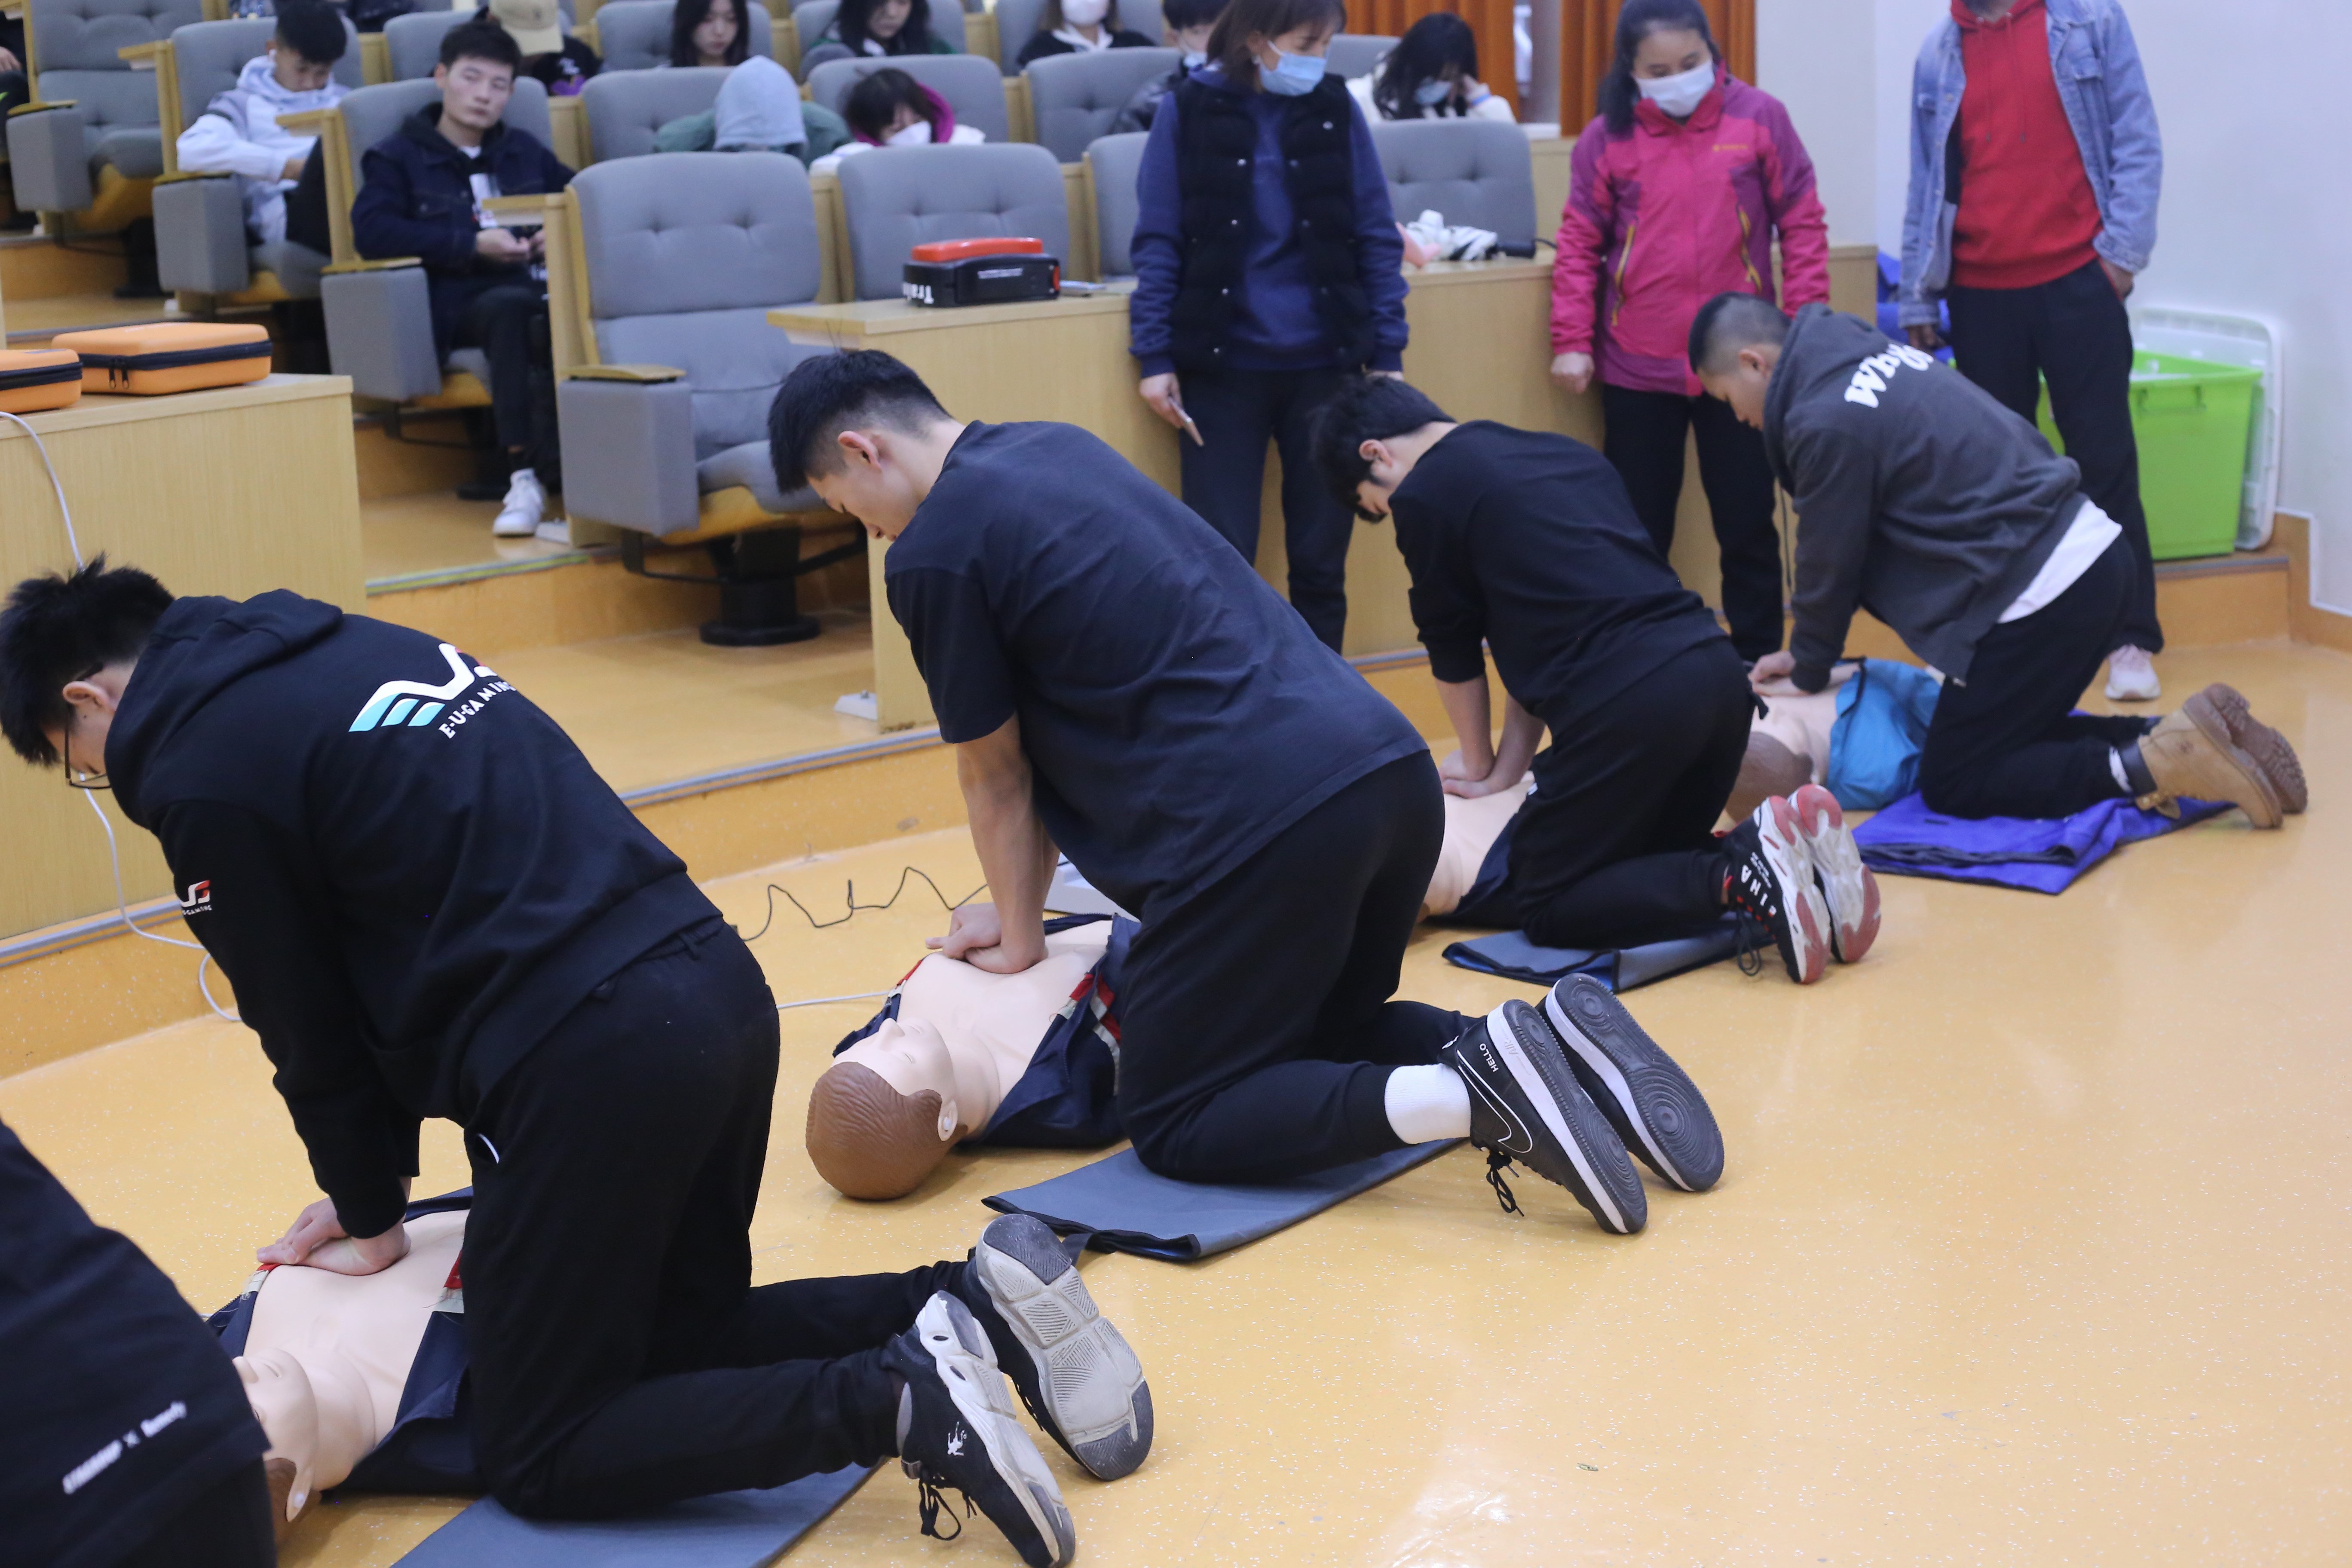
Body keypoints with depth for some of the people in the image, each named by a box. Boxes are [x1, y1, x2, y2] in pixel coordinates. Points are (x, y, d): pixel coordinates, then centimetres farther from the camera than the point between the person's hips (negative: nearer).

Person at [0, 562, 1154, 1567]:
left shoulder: (199, 769, -5)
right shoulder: (344, 650, 20)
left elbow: (304, 1020, 2)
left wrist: (370, 1211, 18)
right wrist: (372, 1179, 26)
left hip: (594, 1064, -9)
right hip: (718, 988, 9)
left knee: (539, 1459, 7)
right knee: (687, 1334, 26)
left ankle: (893, 1404, -9)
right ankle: (948, 1319, 4)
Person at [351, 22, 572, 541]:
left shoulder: (523, 150, 29)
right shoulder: (398, 157, 13)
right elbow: (371, 230, -3)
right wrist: (471, 244, -11)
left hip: (541, 291, 3)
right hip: (463, 302, -3)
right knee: (512, 305, -40)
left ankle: (529, 478, -41)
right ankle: (540, 475, -44)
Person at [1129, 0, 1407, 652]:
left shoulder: (1336, 108, 2)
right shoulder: (1190, 109, -3)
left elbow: (1376, 238, 5)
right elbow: (1159, 242, -1)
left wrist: (1388, 355, 1)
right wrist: (1154, 355, -6)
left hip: (1326, 365, 2)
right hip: (1222, 367, -2)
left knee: (1321, 560, 8)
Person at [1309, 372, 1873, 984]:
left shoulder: (1425, 492, 4)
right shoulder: (1562, 450, 27)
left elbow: (1453, 651, 14)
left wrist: (1479, 764, 30)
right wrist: (1510, 766, 28)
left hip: (1627, 701, -8)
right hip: (1717, 670, 8)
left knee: (1545, 907, 6)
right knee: (1654, 859, 28)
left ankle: (1739, 876, -13)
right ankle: (1763, 850, -1)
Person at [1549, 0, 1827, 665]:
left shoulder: (1759, 118, -2)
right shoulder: (1606, 137, -1)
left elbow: (1802, 225, 1)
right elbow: (1579, 246, 3)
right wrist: (1572, 342, -5)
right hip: (1636, 367, 0)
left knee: (1747, 524, 9)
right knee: (1639, 532, 9)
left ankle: (1758, 667, 21)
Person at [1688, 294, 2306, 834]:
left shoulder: (1826, 422, -15)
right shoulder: (1874, 353, 15)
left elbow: (1830, 565, -4)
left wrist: (1809, 667, 15)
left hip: (2039, 597, -10)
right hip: (2093, 551, 10)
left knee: (1953, 785, 1)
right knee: (2016, 731, 24)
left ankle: (2158, 764, -9)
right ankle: (2172, 736, 8)